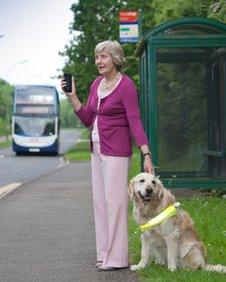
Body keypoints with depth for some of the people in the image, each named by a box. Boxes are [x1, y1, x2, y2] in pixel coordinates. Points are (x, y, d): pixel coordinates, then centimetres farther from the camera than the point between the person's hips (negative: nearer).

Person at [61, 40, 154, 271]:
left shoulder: (126, 86, -12)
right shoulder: (96, 84, 10)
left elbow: (135, 122, -17)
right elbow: (87, 120, 12)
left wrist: (147, 155, -24)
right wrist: (72, 96, 1)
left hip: (116, 150, -8)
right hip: (97, 149, 8)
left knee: (114, 200, -6)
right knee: (100, 200, 11)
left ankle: (117, 257, 0)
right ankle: (105, 253, 19)